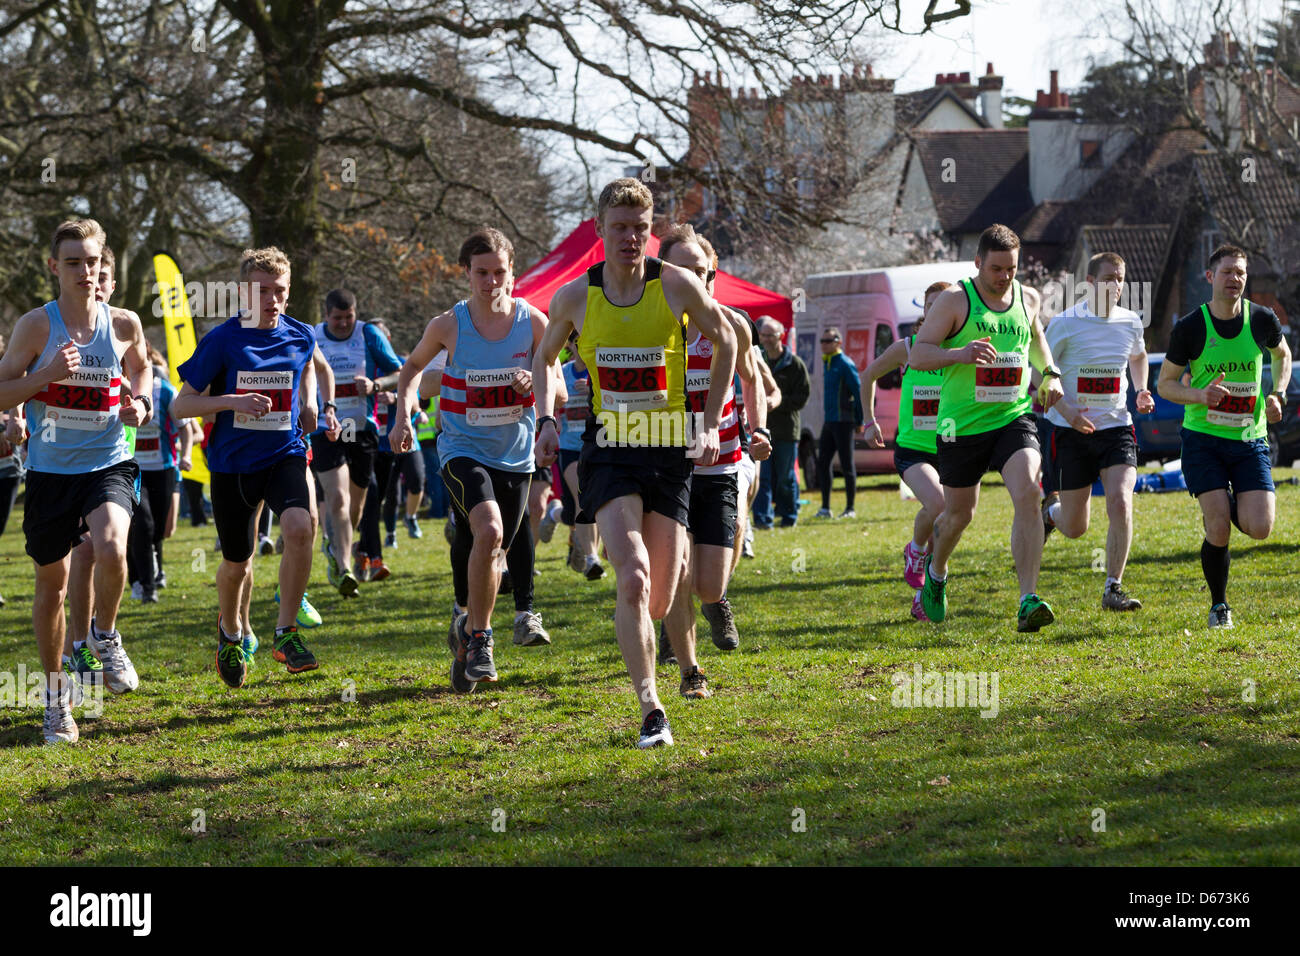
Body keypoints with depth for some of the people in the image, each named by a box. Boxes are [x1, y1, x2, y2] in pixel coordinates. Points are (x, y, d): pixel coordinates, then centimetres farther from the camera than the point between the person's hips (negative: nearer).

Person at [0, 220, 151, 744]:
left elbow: (141, 367, 23)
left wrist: (141, 403, 3)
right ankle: (56, 695, 25)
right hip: (50, 468, 0)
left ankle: (105, 635, 2)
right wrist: (47, 375, -19)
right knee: (51, 582, 7)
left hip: (108, 464, 0)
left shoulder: (124, 324, 1)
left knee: (111, 549, -28)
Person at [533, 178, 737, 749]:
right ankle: (651, 712, -19)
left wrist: (711, 423, 7)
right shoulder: (574, 298, -1)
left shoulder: (677, 286, -5)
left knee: (658, 603, 2)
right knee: (632, 577, -22)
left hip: (670, 451, 0)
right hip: (609, 450, 0)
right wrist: (546, 420, 3)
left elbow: (725, 341, 11)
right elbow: (544, 357, 18)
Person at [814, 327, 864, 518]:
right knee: (822, 463, 6)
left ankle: (850, 509, 3)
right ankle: (825, 508, 11)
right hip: (828, 422, 9)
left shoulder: (845, 364, -11)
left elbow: (858, 392, -12)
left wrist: (859, 421, -12)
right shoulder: (826, 363, 16)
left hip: (843, 422, -9)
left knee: (847, 466, -3)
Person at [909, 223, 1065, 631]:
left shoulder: (1028, 299, 7)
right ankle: (935, 570, 46)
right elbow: (917, 354, -10)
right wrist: (960, 354, -27)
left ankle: (1028, 602, -24)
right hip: (962, 425, -2)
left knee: (1028, 494, -22)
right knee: (959, 514, 11)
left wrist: (1049, 373, 12)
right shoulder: (955, 300, -7)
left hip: (1014, 418, 2)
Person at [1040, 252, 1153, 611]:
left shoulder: (1131, 322, 3)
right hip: (1071, 432, -2)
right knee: (1075, 528, 5)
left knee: (1121, 503, -20)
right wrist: (1066, 410, -17)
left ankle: (1113, 589, -8)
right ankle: (1051, 510, 44)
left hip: (1116, 428, 2)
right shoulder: (1065, 323, -10)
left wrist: (1142, 391, 8)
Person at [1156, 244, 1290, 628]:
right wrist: (1199, 395, -18)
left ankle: (1236, 506, 26)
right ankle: (1219, 605, 9)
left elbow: (1282, 354, 20)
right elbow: (1165, 383, 1)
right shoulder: (1190, 328, -8)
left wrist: (1278, 395, 3)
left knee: (1259, 529, -11)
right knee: (1219, 528, -14)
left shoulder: (1262, 319, -2)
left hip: (1250, 439, 2)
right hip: (1202, 438, -2)